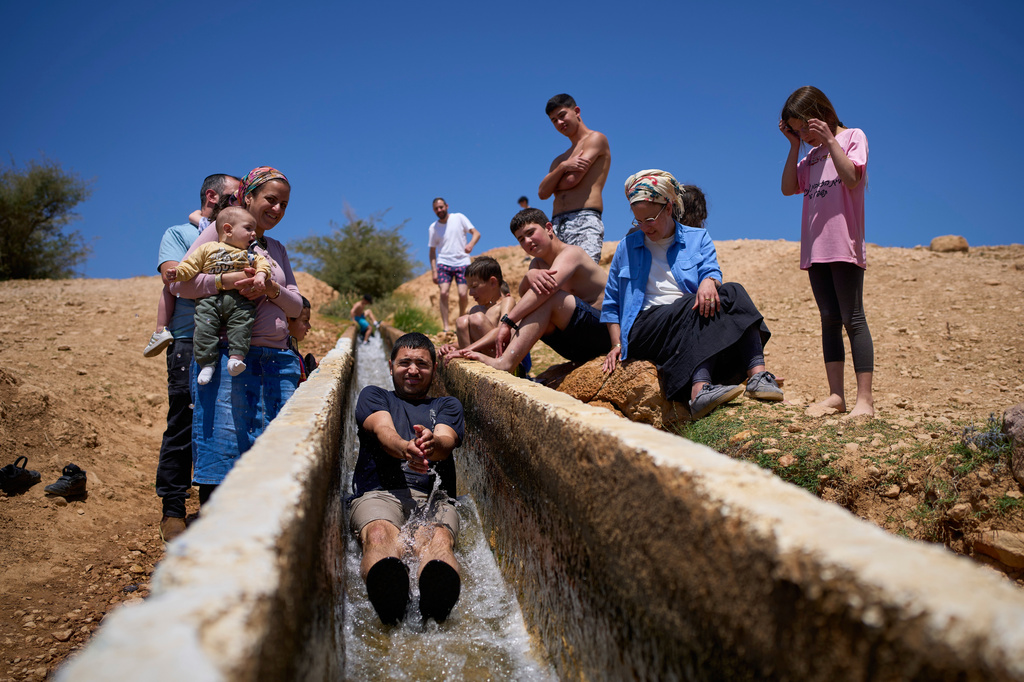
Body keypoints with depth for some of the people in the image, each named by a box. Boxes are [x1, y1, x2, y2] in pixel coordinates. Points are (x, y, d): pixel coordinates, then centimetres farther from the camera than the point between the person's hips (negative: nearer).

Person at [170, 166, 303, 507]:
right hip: (230, 356, -6)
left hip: (278, 360, 6)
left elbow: (296, 306, 16)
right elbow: (180, 282, -2)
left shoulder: (277, 249, 23)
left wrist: (271, 288, -4)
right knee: (224, 445, -7)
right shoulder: (221, 231, 6)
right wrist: (231, 280, -14)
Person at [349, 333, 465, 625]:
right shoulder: (373, 396, 27)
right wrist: (405, 448, -26)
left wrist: (432, 443, -25)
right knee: (380, 535, -38)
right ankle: (388, 590, -71)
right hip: (378, 493, 0)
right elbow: (383, 431, 2)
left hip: (434, 496, 1)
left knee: (438, 539, -36)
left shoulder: (447, 405, 29)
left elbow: (447, 443, 5)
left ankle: (436, 594, -70)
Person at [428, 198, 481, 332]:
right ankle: (446, 327, -13)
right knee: (444, 292, -17)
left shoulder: (459, 218, 4)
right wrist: (434, 271, 3)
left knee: (462, 294, -12)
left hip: (462, 262, -1)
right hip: (444, 263, 1)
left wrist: (471, 244, -22)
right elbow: (432, 250, 12)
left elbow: (476, 233, 0)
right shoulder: (433, 227, 8)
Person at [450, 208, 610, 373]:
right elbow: (523, 292, -5)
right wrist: (530, 275, -29)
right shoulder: (538, 263, 15)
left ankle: (504, 362, -38)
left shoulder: (571, 253, -11)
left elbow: (550, 285, -29)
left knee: (548, 296, -27)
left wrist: (507, 322, -35)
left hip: (603, 329, -8)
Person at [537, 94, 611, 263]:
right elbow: (542, 193, 13)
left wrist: (552, 183, 18)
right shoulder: (560, 159, 30)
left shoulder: (596, 139, 10)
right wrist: (563, 167, -1)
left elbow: (572, 180, -3)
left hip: (585, 220, -6)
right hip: (556, 224, 6)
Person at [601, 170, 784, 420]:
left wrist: (708, 283, -26)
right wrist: (617, 343, 5)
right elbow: (612, 303, 19)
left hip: (690, 321, 2)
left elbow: (711, 271, -1)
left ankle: (757, 375, -45)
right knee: (693, 310, -34)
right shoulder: (627, 247, 19)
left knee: (733, 292, -28)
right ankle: (700, 390, -56)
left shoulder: (698, 238, 18)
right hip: (647, 324, -1)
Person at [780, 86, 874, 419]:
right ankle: (836, 395, 8)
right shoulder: (812, 154, 20)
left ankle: (865, 398, -9)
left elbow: (851, 177, -14)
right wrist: (795, 145, 6)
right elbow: (788, 188, 9)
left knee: (852, 318, -9)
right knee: (829, 320, 5)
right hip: (815, 248, 6)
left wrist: (829, 140, -12)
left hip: (844, 245, -6)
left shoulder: (853, 136, 3)